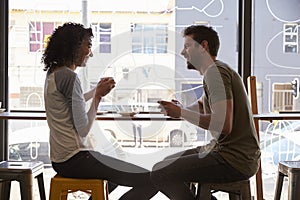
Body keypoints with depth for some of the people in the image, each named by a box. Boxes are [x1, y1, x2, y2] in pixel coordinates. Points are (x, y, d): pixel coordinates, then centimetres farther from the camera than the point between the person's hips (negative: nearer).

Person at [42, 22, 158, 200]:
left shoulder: (53, 73, 11)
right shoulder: (69, 76, -17)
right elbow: (83, 129, -17)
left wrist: (97, 90, 20)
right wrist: (98, 96, -7)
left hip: (60, 158, 11)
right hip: (75, 159, -11)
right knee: (151, 181, -16)